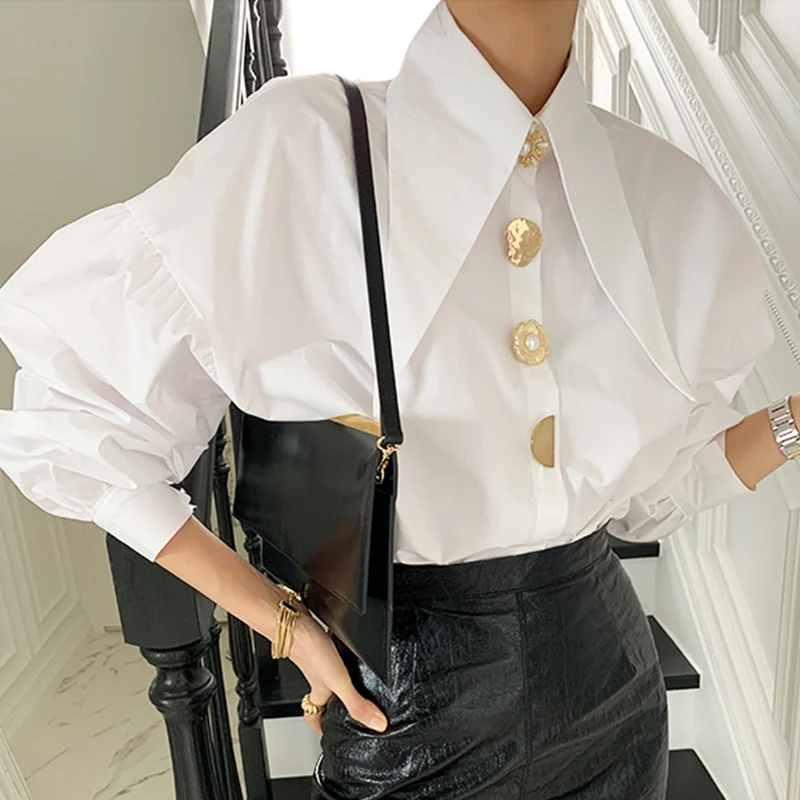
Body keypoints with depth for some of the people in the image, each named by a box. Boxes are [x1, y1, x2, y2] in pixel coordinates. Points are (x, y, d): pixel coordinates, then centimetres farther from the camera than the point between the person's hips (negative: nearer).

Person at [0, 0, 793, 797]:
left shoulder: (671, 193, -6)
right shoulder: (303, 146, -19)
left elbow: (649, 488, 4)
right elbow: (72, 412, -13)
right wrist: (285, 622, -13)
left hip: (607, 671, 5)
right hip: (409, 697, -4)